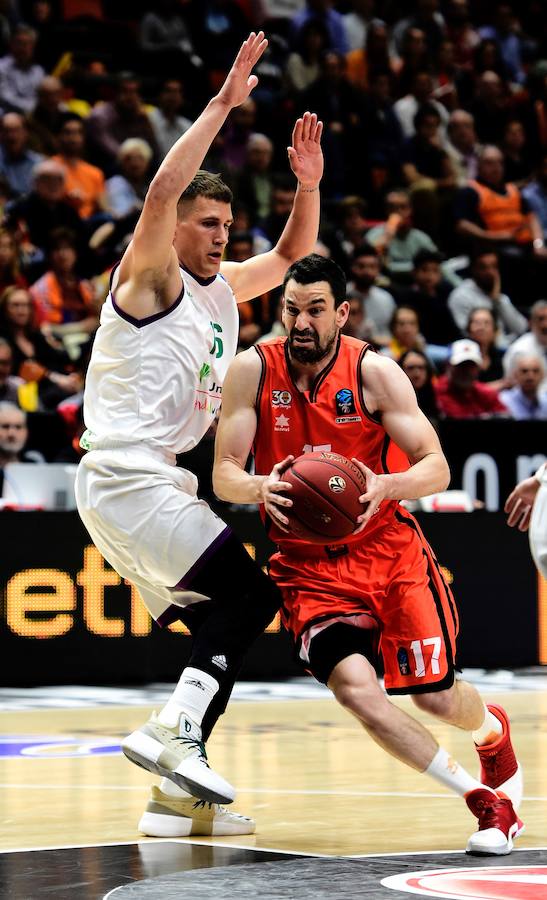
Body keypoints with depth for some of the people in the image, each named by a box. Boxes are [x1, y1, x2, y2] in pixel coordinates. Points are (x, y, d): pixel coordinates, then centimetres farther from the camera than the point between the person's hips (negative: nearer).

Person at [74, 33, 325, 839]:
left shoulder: (223, 288, 17)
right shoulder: (149, 279, -7)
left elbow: (292, 255, 28)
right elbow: (164, 189, -23)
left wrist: (308, 186, 8)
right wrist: (225, 102, -22)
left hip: (158, 483, 9)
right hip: (125, 477, -9)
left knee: (223, 630, 7)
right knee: (252, 591, -17)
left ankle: (176, 797, 8)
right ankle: (173, 729, -22)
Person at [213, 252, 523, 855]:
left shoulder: (374, 373, -10)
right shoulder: (252, 371, -8)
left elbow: (437, 469, -11)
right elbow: (223, 476, -8)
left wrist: (384, 486, -32)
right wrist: (260, 489, -31)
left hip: (388, 550, 0)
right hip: (307, 565, 0)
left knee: (436, 696, -2)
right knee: (355, 688, -23)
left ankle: (492, 731, 39)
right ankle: (485, 800, -8)